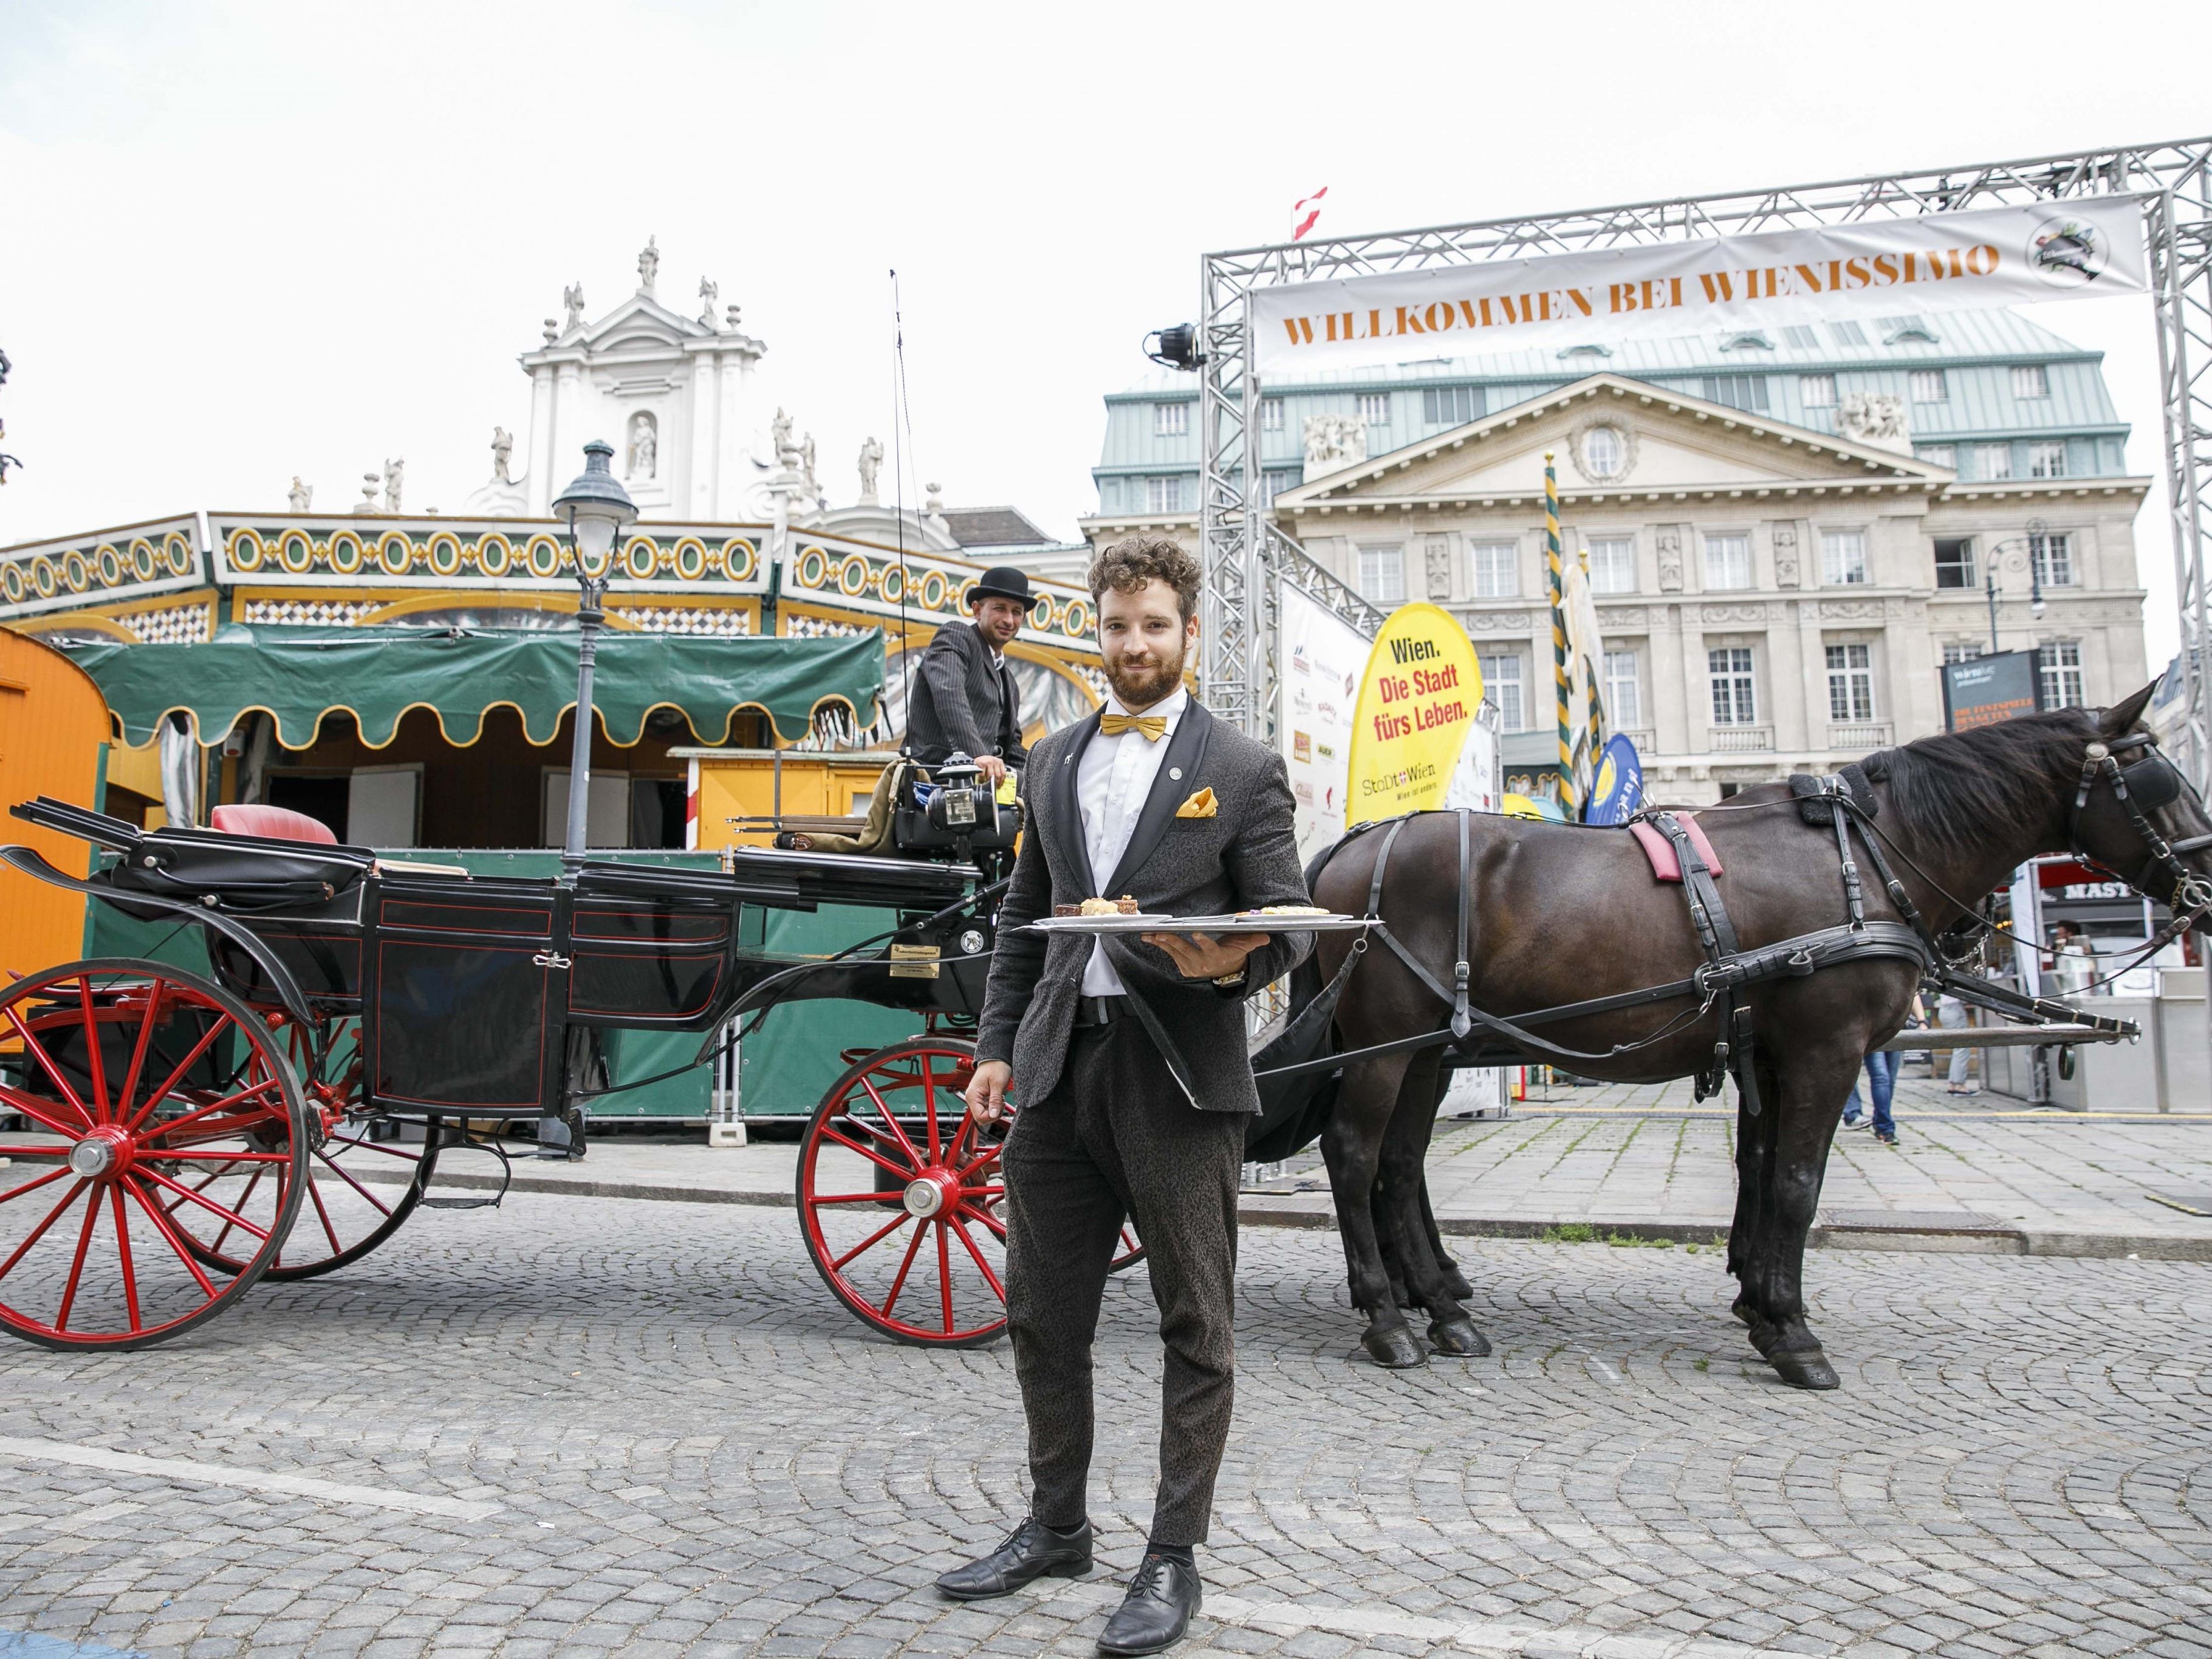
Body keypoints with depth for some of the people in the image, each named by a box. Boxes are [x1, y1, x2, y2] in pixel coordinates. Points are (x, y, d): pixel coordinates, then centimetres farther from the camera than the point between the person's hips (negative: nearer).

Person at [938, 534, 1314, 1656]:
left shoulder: (1243, 771, 2)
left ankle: (1174, 1557, 19)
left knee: (1195, 1326, 4)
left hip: (1180, 1072, -4)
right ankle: (1056, 1527, 32)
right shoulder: (1051, 764, 15)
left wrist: (1238, 960, -23)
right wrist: (997, 1045, 9)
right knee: (1041, 1313, 13)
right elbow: (1023, 920, 17)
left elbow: (1289, 923, -1)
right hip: (1060, 1068, 5)